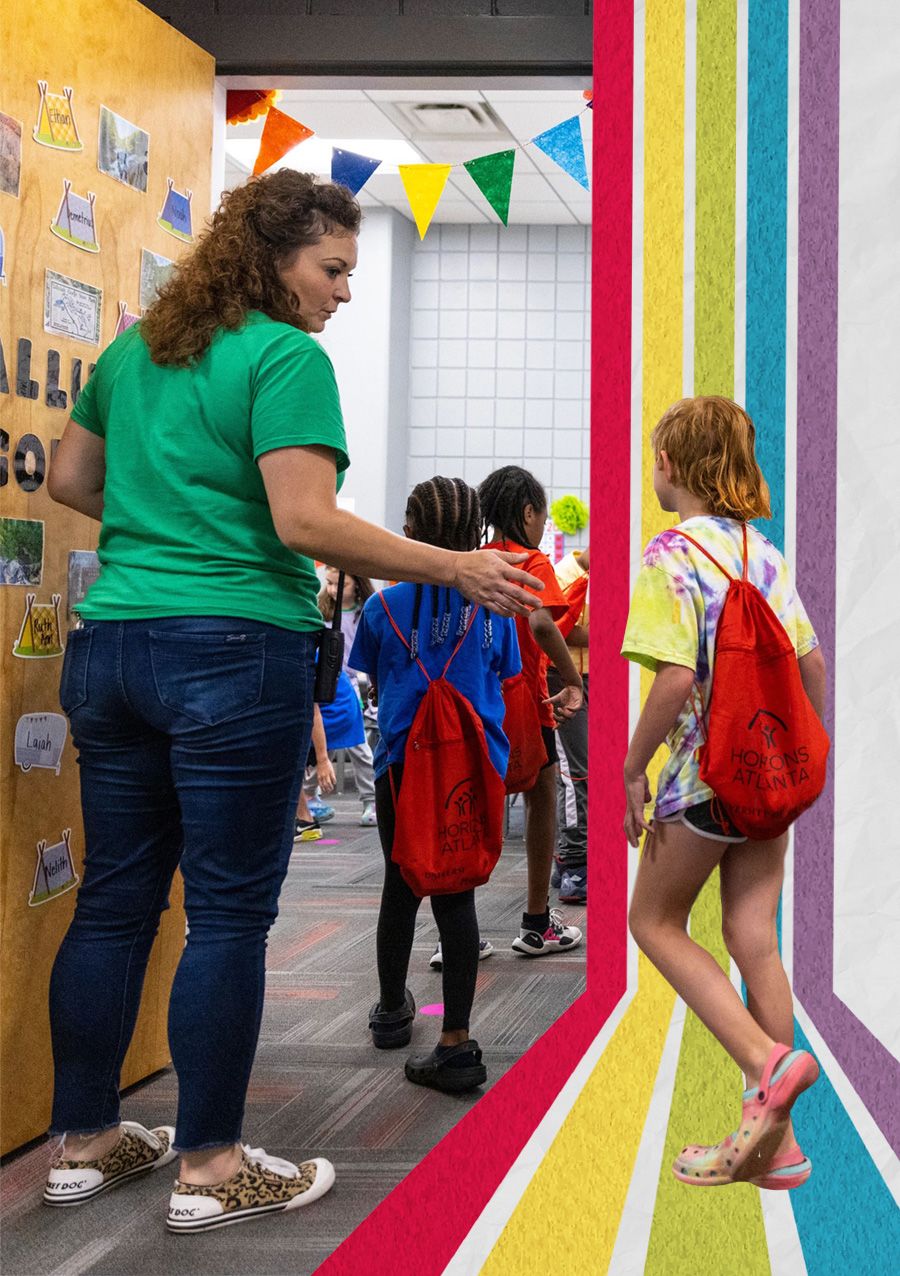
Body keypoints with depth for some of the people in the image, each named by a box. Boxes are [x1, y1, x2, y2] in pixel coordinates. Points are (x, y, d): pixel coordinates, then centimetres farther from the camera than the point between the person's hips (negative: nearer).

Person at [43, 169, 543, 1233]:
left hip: (109, 649, 8)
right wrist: (456, 570, -14)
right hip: (234, 655, -8)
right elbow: (305, 520, -17)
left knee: (114, 898, 13)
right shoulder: (287, 357, -8)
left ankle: (83, 1143, 23)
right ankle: (211, 1168, 9)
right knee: (229, 912, 1)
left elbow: (69, 480, 22)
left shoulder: (132, 350, 16)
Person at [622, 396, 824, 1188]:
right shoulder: (764, 552, 9)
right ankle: (773, 1139, 12)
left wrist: (633, 769, -11)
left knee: (655, 922, 11)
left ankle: (766, 1062, -6)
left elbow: (677, 678, -21)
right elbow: (814, 664, 10)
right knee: (754, 937, 9)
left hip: (706, 772, -7)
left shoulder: (672, 555, -12)